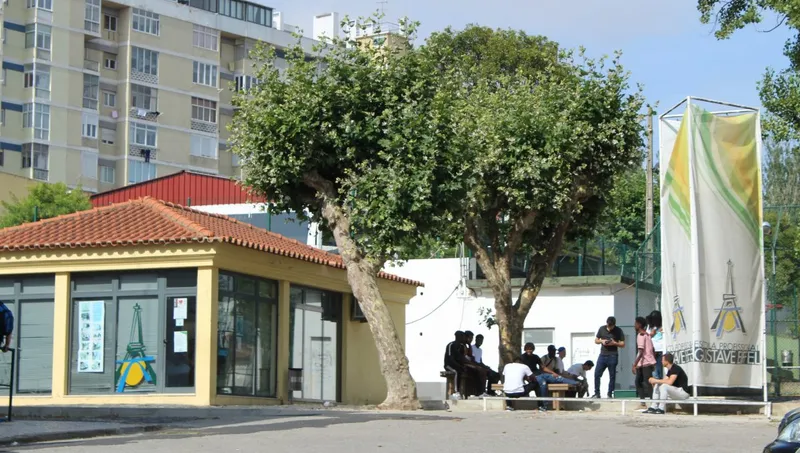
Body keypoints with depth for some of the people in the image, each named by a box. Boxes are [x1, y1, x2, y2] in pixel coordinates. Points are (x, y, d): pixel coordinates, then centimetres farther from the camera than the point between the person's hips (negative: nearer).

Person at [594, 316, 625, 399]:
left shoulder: (618, 331, -1)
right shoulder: (602, 329, 6)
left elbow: (623, 344, -1)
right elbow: (596, 340, 13)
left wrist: (614, 343, -17)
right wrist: (601, 341, -8)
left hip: (613, 356, -3)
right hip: (602, 355, 3)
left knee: (612, 376, 1)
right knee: (597, 374, -2)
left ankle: (610, 394, 9)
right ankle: (597, 393, 6)